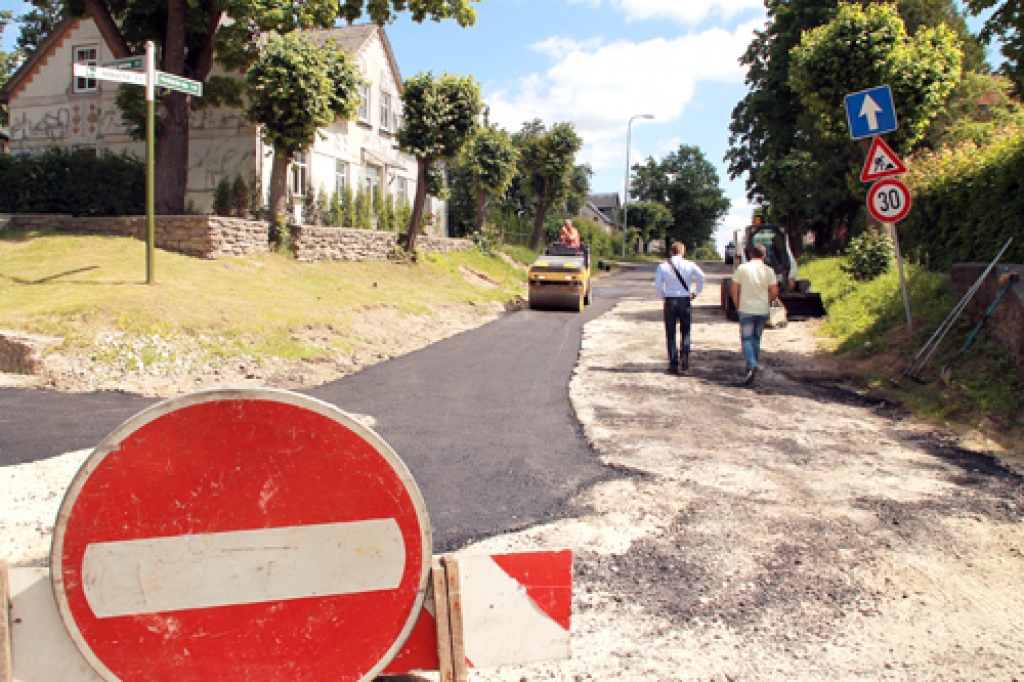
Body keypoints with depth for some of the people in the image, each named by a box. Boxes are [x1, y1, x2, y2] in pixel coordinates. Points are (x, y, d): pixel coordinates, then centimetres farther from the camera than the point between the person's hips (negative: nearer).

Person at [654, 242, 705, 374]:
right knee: (685, 332, 14)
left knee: (670, 334, 7)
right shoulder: (690, 265, -1)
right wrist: (696, 292, -1)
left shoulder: (663, 266, 0)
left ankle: (674, 364, 5)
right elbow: (701, 277, -13)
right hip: (685, 300, 0)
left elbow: (658, 285, -6)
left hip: (670, 301, 0)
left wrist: (663, 297, 7)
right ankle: (684, 356, -8)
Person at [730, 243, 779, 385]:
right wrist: (767, 303, 16)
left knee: (746, 339, -1)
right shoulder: (768, 271, 1)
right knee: (756, 339, 14)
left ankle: (752, 365, -22)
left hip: (746, 309, -2)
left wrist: (737, 305, 9)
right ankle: (752, 367, 18)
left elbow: (734, 290, -3)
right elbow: (774, 292, -1)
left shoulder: (742, 268, -2)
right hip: (762, 310, 2)